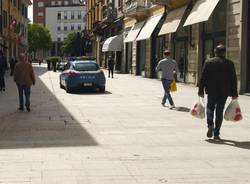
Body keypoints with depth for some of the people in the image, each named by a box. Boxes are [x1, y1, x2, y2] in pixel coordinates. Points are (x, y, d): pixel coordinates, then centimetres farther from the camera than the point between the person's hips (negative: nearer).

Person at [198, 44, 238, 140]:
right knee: (219, 111, 6)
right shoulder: (229, 63, 0)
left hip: (211, 90, 0)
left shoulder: (208, 62, 0)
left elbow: (203, 78, -2)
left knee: (210, 107, 17)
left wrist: (201, 91, 3)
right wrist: (234, 94, 6)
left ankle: (210, 125, -8)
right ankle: (216, 134, 7)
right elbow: (233, 79, 1)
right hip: (224, 92, 0)